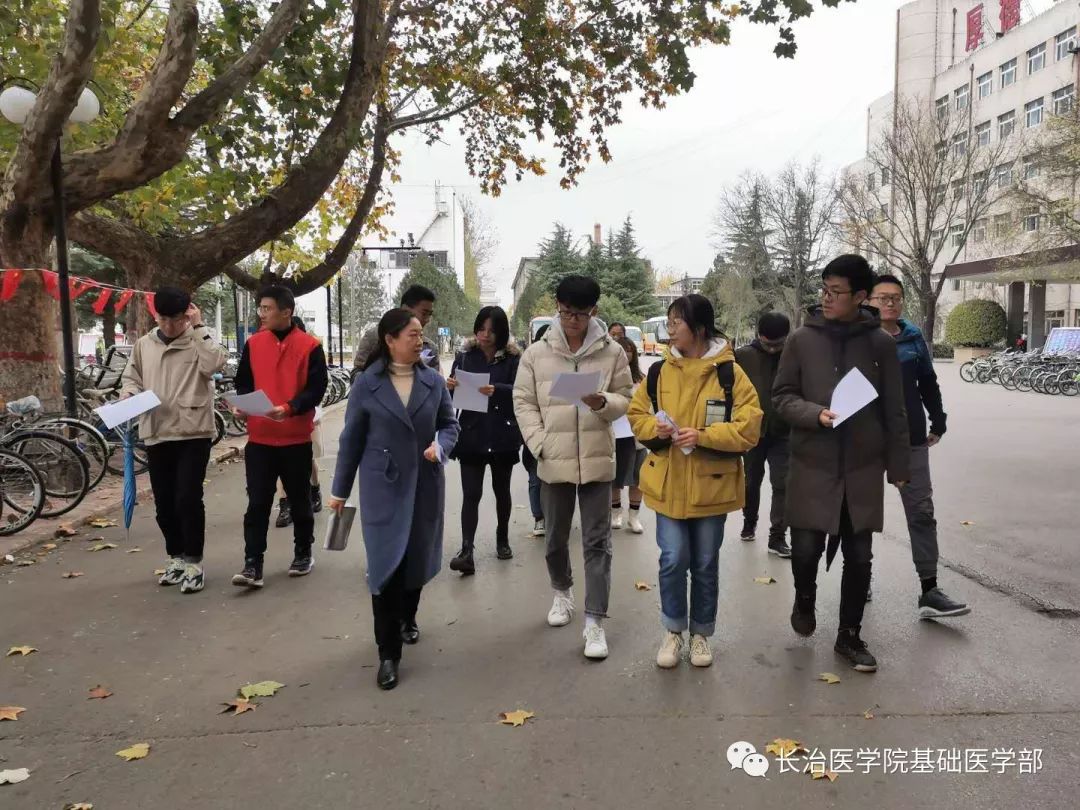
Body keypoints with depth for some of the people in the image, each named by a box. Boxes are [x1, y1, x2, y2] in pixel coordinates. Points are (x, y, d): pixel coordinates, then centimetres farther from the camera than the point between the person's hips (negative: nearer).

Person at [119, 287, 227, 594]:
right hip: (156, 434, 5)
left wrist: (198, 327, -16)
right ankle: (177, 558, 28)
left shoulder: (198, 342, -2)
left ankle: (193, 563, 5)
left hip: (193, 433, -5)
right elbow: (131, 377, 18)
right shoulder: (144, 344, 11)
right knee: (164, 504, 12)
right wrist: (129, 395, -3)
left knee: (188, 499, -8)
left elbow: (214, 364, -21)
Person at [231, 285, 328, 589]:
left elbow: (316, 388, -9)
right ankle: (252, 564, 3)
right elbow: (242, 382, 12)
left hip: (296, 438, -2)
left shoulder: (309, 346, -5)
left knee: (299, 499, 12)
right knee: (257, 502, 0)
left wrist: (289, 408, -24)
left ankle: (303, 552, 28)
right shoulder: (253, 343, 6)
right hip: (259, 437, 2)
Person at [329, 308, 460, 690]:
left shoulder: (434, 381, 1)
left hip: (425, 485, 3)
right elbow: (351, 440, 0)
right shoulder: (366, 384, -6)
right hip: (382, 487, -3)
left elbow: (450, 424, 10)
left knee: (417, 559, 15)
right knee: (386, 564, -5)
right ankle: (388, 653, 5)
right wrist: (340, 489, 4)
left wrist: (440, 446, -13)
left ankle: (407, 619, 42)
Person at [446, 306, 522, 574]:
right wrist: (449, 386, -18)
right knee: (471, 494, -6)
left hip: (502, 436, 0)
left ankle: (502, 539, 35)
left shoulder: (513, 358, -2)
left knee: (501, 489, 16)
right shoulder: (465, 356, 3)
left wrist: (496, 390, -33)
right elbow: (454, 394, 4)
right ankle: (466, 551, -8)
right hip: (471, 435, 0)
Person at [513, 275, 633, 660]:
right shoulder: (536, 353, 1)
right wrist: (540, 444, -9)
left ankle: (594, 621, 8)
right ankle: (562, 591, 42)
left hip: (597, 460, -1)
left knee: (597, 542, 1)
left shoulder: (612, 351, -1)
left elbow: (626, 398, 3)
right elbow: (524, 402, 2)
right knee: (555, 538, 16)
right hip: (553, 461, 1)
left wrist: (603, 403, -19)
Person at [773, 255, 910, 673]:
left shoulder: (880, 343, 0)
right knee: (806, 548, -3)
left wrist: (898, 466, 4)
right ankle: (805, 599, 31)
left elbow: (894, 411, 4)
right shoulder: (802, 339, -1)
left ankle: (849, 636, 25)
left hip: (863, 470, 1)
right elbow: (782, 396, 1)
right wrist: (816, 414, -18)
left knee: (859, 557, 8)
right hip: (812, 467, -1)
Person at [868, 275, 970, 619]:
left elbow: (928, 382, 14)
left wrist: (938, 422, 13)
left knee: (921, 512, 3)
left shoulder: (913, 337, 5)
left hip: (911, 438, 3)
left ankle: (929, 591, 8)